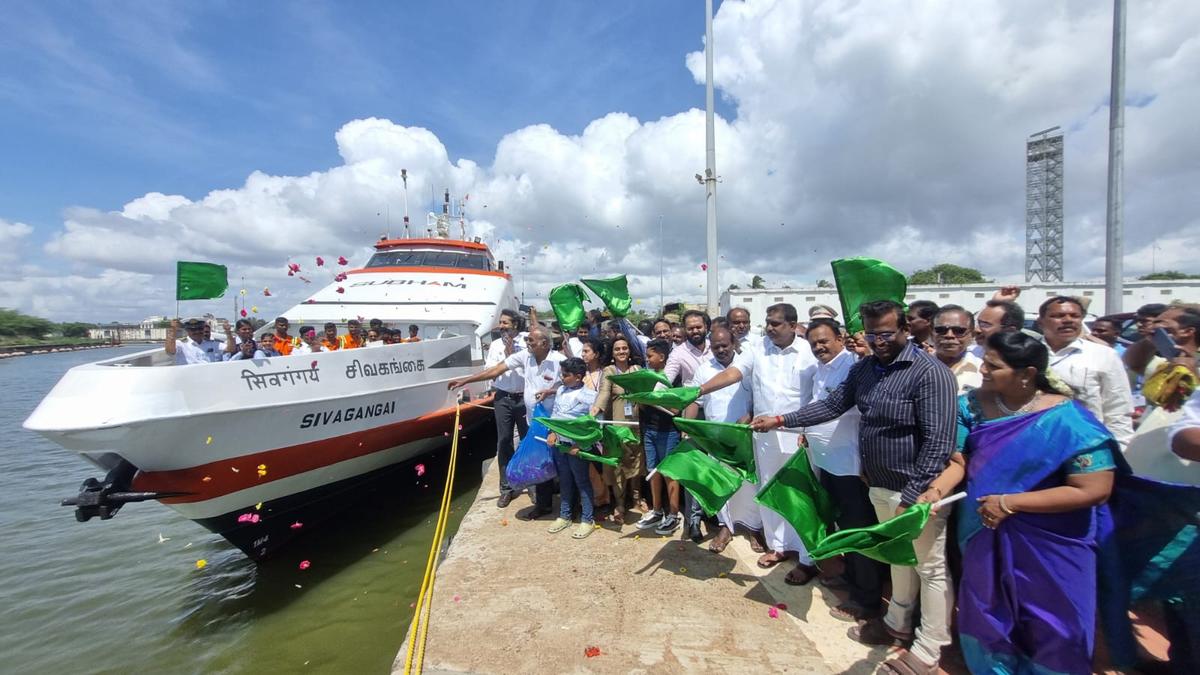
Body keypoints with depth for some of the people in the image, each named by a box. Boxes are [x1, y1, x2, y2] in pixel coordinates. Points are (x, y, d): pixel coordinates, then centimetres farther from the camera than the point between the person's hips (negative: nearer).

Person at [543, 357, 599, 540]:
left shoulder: (590, 396, -12)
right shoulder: (560, 390, 6)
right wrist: (552, 433, 1)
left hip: (577, 445, -5)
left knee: (582, 482, 6)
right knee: (564, 481, 18)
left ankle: (587, 520, 19)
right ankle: (564, 516, 31)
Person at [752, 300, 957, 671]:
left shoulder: (931, 373, -19)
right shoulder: (864, 368, 4)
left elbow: (938, 443, -22)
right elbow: (831, 405, 7)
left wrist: (911, 498, -24)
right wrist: (780, 420, 1)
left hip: (916, 491, -7)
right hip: (880, 487, 7)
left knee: (930, 568, 10)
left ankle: (927, 650, 27)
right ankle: (898, 623, 43)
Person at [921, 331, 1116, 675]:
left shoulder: (1068, 421, -20)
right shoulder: (973, 405, -7)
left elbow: (1094, 490, -22)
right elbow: (958, 461, -4)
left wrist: (1009, 503, -23)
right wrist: (936, 490, -22)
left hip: (1049, 550, -3)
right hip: (987, 541, 4)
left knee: (1051, 632, 18)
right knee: (987, 623, 22)